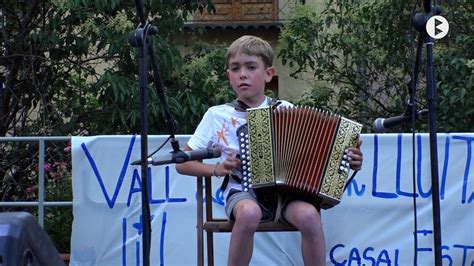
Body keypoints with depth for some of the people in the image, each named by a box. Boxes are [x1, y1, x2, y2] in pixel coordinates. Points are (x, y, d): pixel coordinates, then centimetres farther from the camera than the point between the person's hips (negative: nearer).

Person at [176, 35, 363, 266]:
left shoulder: (286, 110, 8)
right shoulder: (218, 115, 6)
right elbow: (182, 163, 10)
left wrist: (347, 160, -7)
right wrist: (216, 169, -7)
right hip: (244, 191, -1)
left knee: (308, 215, -33)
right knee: (249, 212, -38)